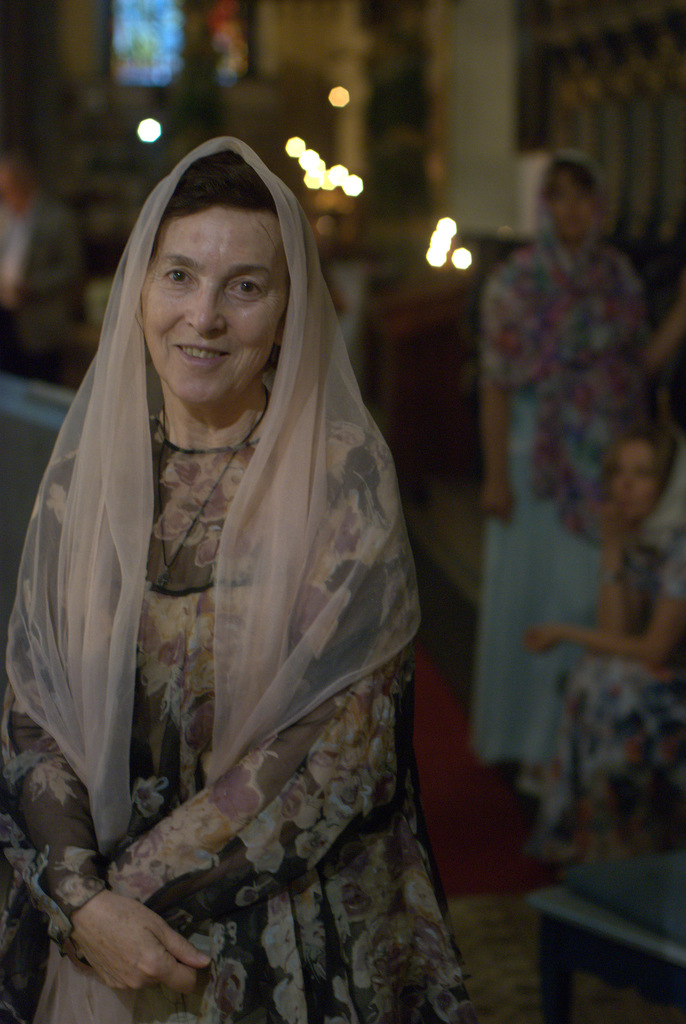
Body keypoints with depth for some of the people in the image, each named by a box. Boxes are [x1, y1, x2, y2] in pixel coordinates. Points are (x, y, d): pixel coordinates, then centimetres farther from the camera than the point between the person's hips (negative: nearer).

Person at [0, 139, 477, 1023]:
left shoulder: (341, 475, -12)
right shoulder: (86, 464, -1)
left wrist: (143, 879, -15)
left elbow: (342, 744, -15)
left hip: (294, 938, -3)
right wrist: (85, 898, -15)